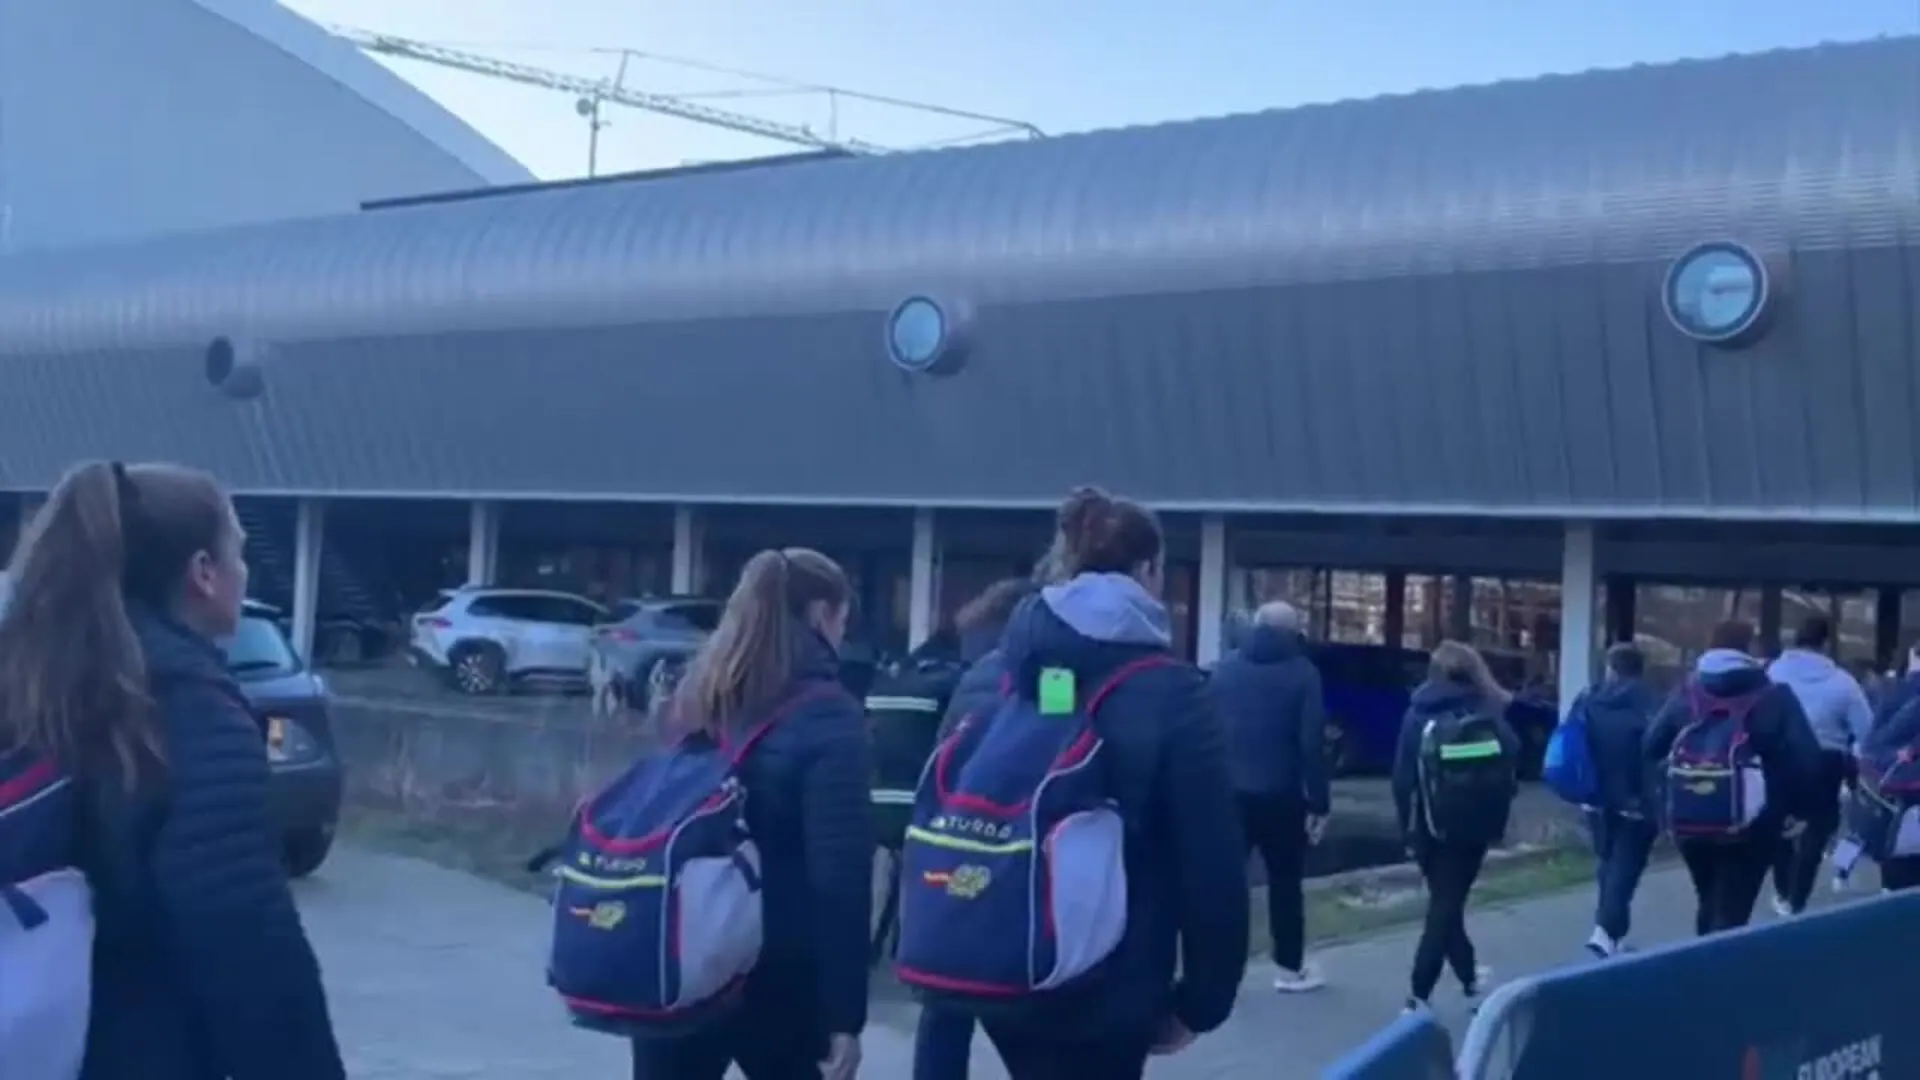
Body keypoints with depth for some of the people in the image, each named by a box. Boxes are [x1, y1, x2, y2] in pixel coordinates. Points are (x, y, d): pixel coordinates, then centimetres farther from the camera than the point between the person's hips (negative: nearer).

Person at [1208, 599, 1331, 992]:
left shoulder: (1226, 667, 6)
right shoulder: (1301, 671, -4)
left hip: (1230, 792, 3)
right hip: (1280, 795, -3)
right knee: (1285, 881, 9)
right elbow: (1311, 743, -10)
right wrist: (1318, 803, -8)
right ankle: (1290, 968, 16)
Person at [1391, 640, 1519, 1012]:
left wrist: (1409, 827, 0)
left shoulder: (1418, 716, -2)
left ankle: (1468, 973, 32)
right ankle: (1419, 995, -4)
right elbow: (1510, 771, -7)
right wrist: (1496, 821, 1)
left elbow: (1403, 777, -5)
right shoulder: (1490, 715, -2)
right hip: (1473, 826, -1)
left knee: (1443, 901, 20)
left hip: (1431, 826, 1)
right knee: (1447, 903, 1)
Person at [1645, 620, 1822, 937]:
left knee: (1709, 903, 22)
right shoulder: (1774, 697, -6)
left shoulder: (1686, 694, 3)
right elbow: (1806, 759, -11)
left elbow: (1652, 748, 1)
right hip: (1752, 825, -4)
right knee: (1731, 912, -1)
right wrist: (1794, 807, 2)